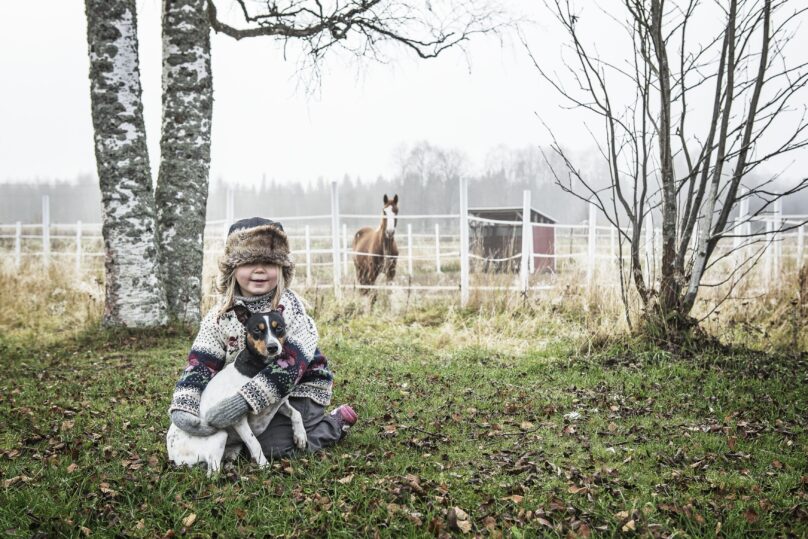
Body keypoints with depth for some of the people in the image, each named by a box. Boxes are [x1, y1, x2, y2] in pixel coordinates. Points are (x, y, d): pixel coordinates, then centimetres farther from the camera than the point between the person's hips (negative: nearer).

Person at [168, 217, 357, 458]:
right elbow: (200, 364, -14)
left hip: (298, 389, -6)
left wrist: (244, 401, -41)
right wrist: (182, 407, -33)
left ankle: (336, 423, 6)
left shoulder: (289, 308, -20)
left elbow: (289, 365, -30)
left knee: (274, 446, -20)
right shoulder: (219, 316, -7)